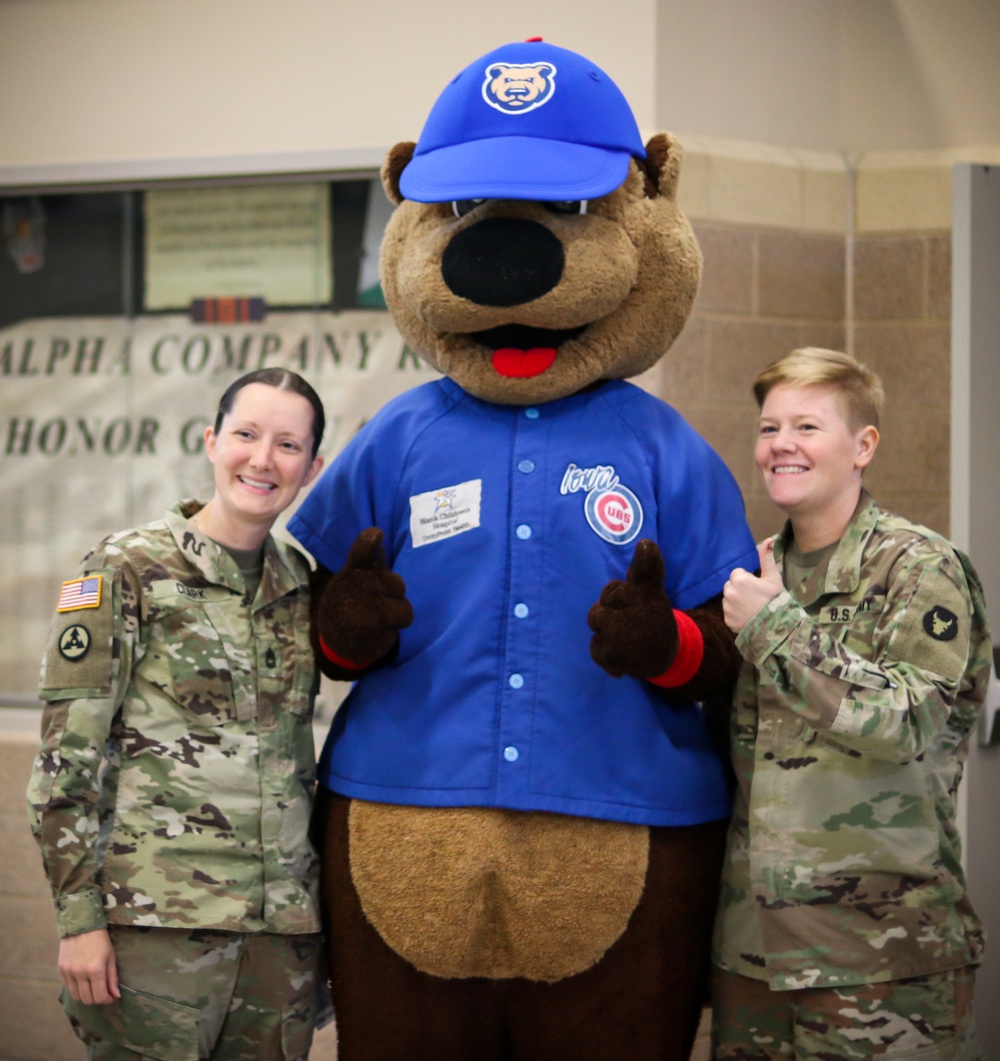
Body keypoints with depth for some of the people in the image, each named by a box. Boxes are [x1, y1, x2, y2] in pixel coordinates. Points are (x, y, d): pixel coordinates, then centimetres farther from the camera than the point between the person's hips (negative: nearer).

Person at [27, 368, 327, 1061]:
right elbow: (65, 759, -6)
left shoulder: (301, 583, 12)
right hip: (157, 917, -5)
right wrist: (78, 917, -12)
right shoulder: (126, 572, -3)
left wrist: (320, 903, 16)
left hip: (283, 924, 5)